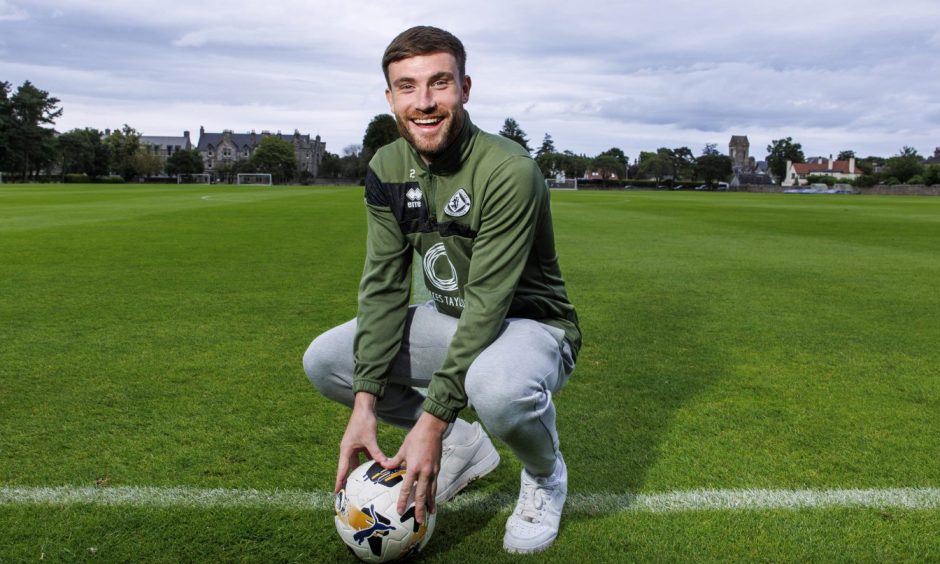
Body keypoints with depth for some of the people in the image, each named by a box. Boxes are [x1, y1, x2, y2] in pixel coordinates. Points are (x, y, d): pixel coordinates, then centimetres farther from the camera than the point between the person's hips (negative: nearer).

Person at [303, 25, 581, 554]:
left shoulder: (510, 171, -26)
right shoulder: (387, 169, -6)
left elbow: (487, 302, -29)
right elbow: (383, 284, -9)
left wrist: (432, 420, -31)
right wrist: (366, 402, -18)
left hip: (530, 322, -6)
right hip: (450, 317, 7)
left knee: (496, 387, -41)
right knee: (324, 360, -6)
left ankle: (545, 474, -2)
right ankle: (463, 446, 8)